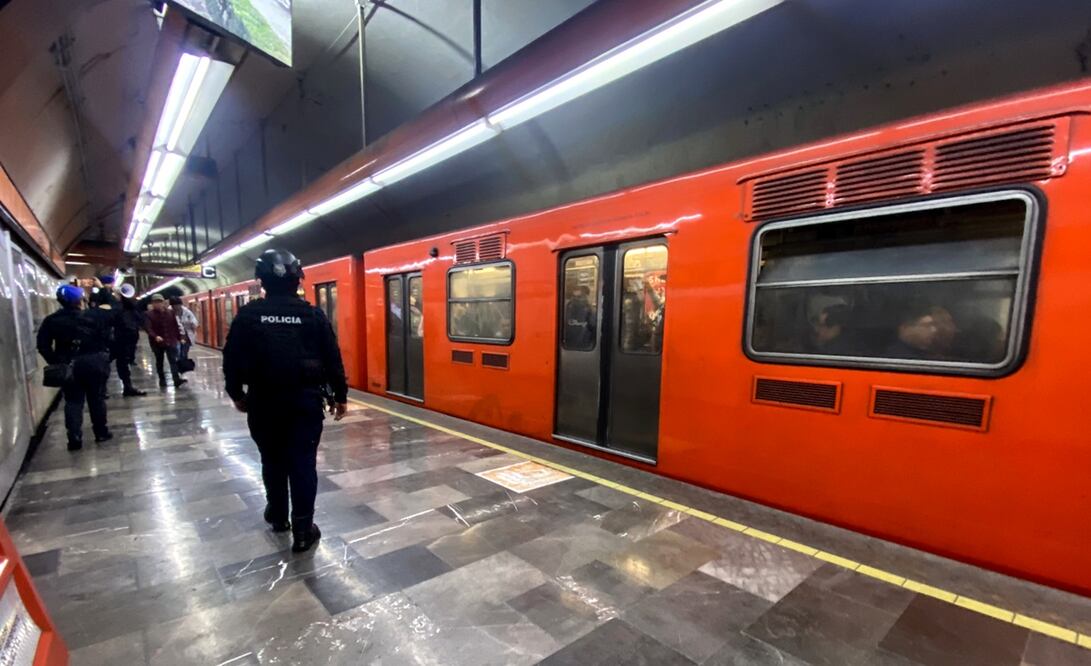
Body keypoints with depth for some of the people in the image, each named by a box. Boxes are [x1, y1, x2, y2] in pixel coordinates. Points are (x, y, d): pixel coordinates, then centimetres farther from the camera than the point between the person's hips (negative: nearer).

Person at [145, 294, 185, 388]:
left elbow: (175, 326, 11)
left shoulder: (170, 312, 6)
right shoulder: (149, 314, -4)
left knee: (174, 361, -8)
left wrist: (179, 337, 9)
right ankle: (162, 380, 21)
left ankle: (176, 379, -14)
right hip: (157, 342, -1)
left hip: (171, 341, 1)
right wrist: (155, 336, -31)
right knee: (159, 362, 11)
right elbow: (148, 328, -14)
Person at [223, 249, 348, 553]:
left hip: (263, 401, 2)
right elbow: (332, 359, -4)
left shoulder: (247, 314, -3)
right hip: (305, 400, -1)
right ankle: (303, 529, 7)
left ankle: (278, 515, 37)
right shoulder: (313, 314, -5)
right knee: (303, 463, 3)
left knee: (272, 460, 20)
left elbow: (232, 359, 1)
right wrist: (340, 396, 5)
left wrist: (237, 394, 16)